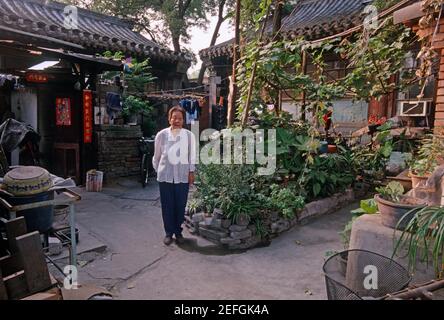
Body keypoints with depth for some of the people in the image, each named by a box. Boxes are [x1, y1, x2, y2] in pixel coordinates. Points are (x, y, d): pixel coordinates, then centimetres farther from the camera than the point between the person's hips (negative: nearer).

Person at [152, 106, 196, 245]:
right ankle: (168, 233, 23)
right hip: (165, 176, 0)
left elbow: (192, 155, 5)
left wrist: (191, 171, 5)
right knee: (167, 206, 7)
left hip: (182, 176, 0)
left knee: (180, 206, 7)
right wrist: (157, 170, 13)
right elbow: (157, 155, 7)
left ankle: (178, 232, 25)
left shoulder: (189, 135, -5)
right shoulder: (161, 134, -5)